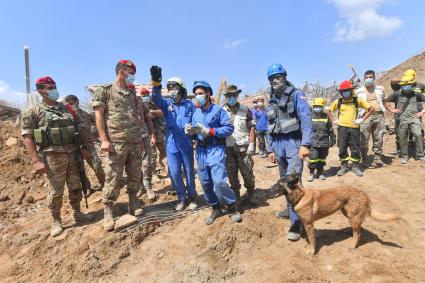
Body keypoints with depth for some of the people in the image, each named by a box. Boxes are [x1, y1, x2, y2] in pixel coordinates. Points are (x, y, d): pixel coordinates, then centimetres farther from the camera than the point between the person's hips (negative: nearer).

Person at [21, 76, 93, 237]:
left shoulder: (68, 109, 13)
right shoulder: (33, 112, -1)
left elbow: (79, 130, 19)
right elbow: (27, 137, -6)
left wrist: (85, 147, 11)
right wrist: (36, 161, -14)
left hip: (73, 154, 4)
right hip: (53, 156, -4)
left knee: (75, 187, 12)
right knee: (56, 191, 3)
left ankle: (77, 213, 29)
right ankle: (56, 221, 21)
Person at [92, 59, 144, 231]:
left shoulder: (132, 95, 18)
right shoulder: (104, 91, 1)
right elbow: (98, 115, -6)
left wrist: (141, 138, 16)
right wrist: (104, 139, -14)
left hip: (135, 142, 6)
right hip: (116, 142, -6)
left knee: (135, 176, 11)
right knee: (113, 178, -3)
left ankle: (133, 204, 26)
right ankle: (108, 212, 9)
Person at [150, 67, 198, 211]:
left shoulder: (189, 104, 0)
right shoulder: (166, 103, 3)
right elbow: (156, 99, -18)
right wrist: (156, 82, -34)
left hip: (187, 144, -1)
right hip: (172, 145, 2)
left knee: (189, 172, 10)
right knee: (174, 173, 6)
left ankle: (192, 197, 30)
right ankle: (182, 198, 26)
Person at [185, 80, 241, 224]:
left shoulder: (218, 109, -4)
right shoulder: (196, 112, 11)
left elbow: (229, 128, -13)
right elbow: (195, 134, 13)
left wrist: (208, 131, -17)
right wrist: (190, 131, -11)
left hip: (215, 149, -5)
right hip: (201, 150, 6)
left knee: (219, 182, -13)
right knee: (205, 183, 8)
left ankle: (232, 208, 10)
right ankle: (216, 208, 27)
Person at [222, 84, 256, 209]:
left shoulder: (245, 110, 2)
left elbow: (251, 127, 2)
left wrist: (251, 144, -7)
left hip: (243, 148, -1)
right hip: (228, 149, 1)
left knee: (248, 173, 6)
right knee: (232, 175, 9)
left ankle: (250, 194, 30)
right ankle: (236, 199, 25)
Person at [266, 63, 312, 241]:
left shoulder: (296, 95, -3)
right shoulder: (271, 102, 16)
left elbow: (306, 120, -14)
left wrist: (305, 144, -25)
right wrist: (272, 149, 17)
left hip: (294, 142, -6)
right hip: (278, 144, 7)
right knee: (284, 180, 15)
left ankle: (296, 222, -4)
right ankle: (291, 208, 35)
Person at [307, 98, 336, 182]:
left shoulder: (326, 117, 5)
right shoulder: (310, 117, -3)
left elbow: (330, 130, 12)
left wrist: (332, 140, 11)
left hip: (324, 143, 3)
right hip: (313, 143, -3)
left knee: (322, 158, 13)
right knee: (313, 158, -5)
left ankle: (320, 173, 27)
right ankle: (311, 173, 11)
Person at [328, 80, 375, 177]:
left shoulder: (357, 101, 2)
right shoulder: (338, 102, 5)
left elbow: (372, 108, 4)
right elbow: (329, 111, 19)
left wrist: (362, 119, -3)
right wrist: (333, 120, 5)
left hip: (354, 128, -1)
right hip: (342, 128, 1)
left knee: (355, 149, 4)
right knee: (342, 148, 3)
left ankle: (356, 167, 17)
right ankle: (344, 166, 16)